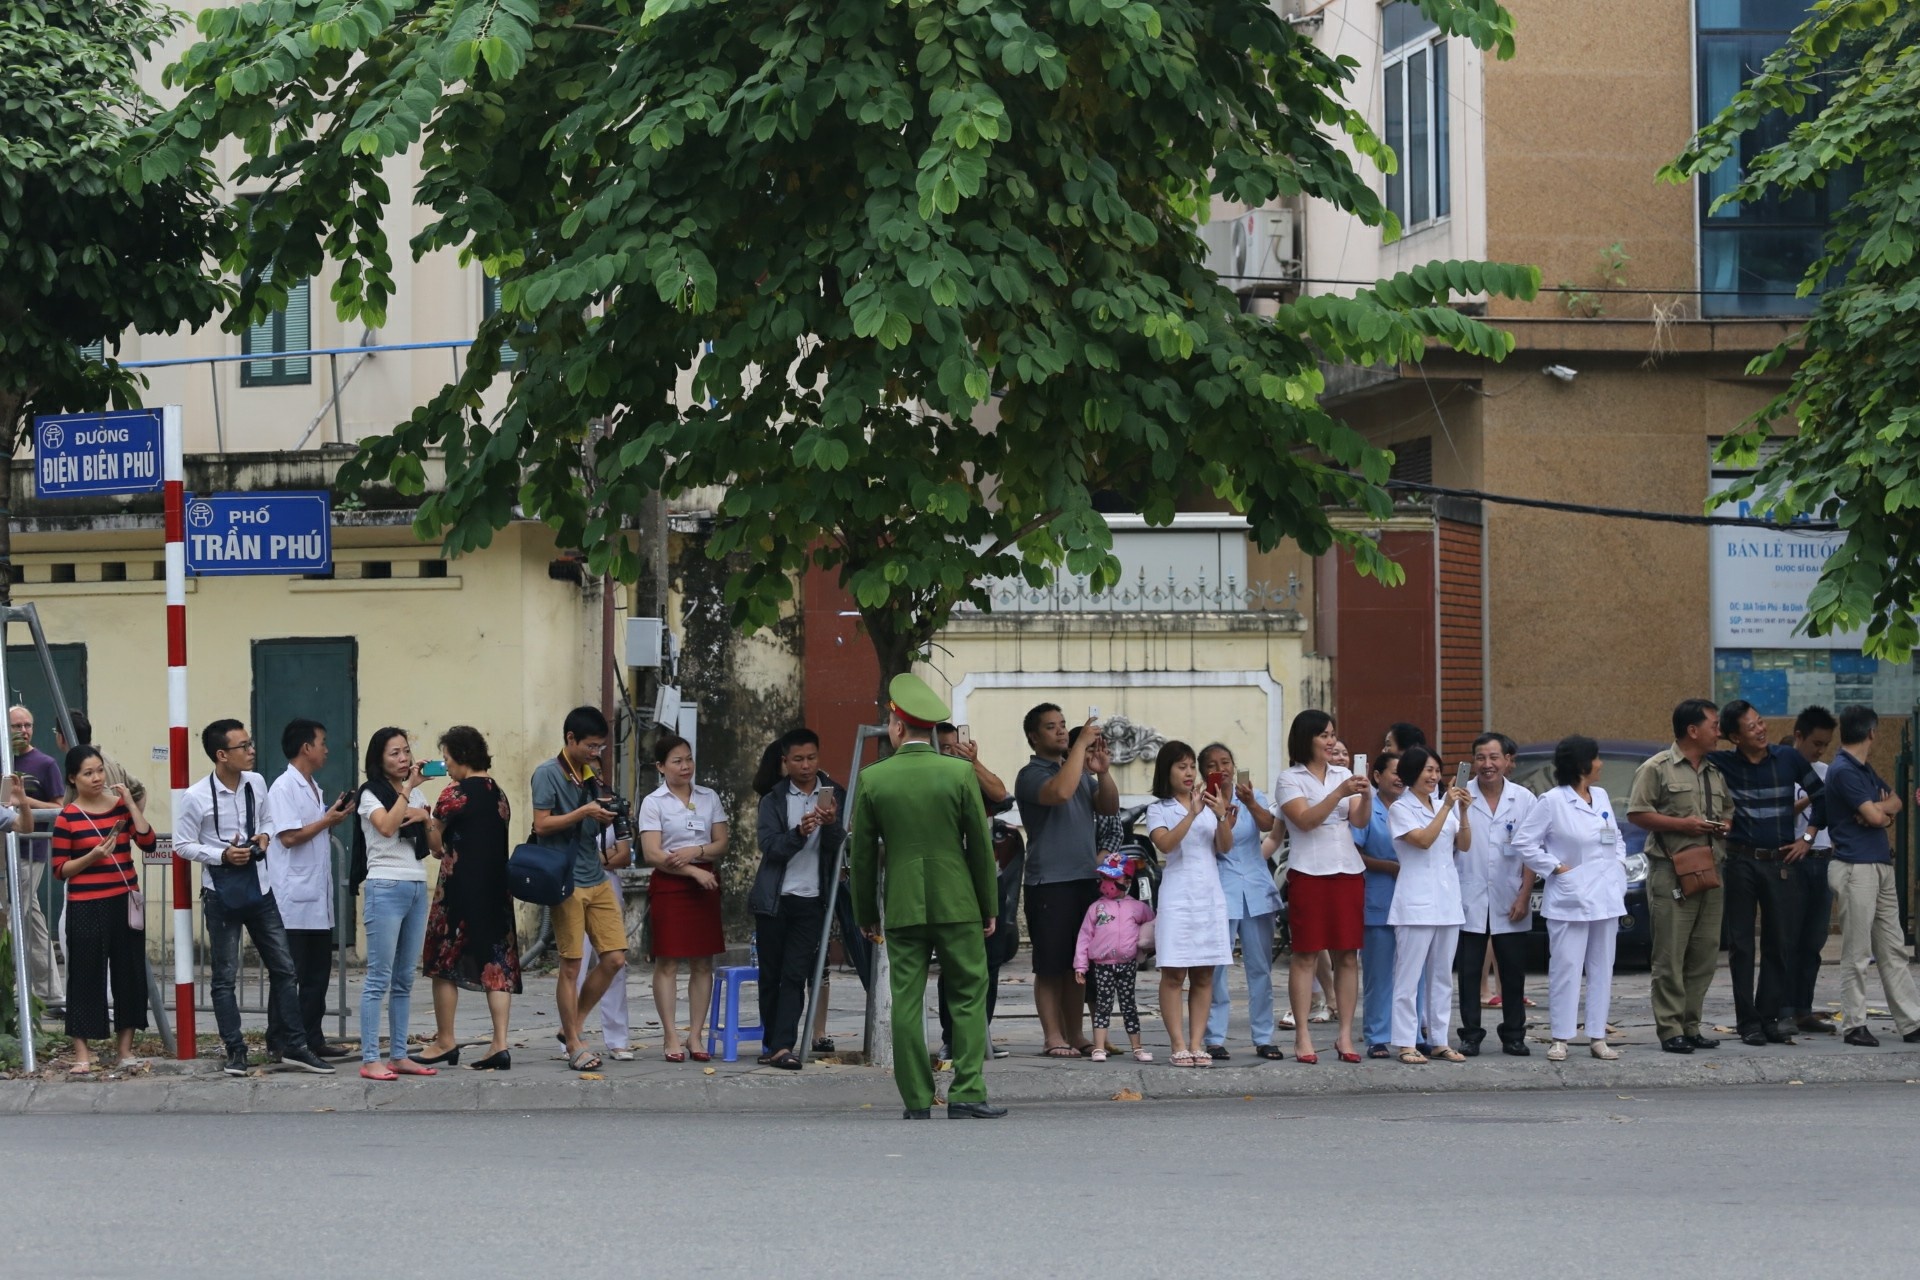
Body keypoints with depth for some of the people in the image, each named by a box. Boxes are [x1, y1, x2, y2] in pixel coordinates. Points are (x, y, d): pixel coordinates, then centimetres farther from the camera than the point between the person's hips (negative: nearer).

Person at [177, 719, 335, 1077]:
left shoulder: (257, 783, -1)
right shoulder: (196, 797, -15)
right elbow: (182, 845, -8)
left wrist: (264, 836, -6)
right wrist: (222, 855, -19)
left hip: (259, 888, 5)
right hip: (222, 893, -5)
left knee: (283, 968, 7)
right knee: (225, 977, 5)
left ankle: (293, 1046, 16)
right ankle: (235, 1051, 15)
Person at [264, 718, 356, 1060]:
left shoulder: (312, 788, 16)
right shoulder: (284, 788, -12)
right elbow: (289, 837, -20)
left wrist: (335, 819, 7)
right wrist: (327, 821, -11)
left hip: (318, 898, 9)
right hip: (293, 900, -9)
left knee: (318, 973, 11)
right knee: (288, 975, -3)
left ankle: (313, 1039, 16)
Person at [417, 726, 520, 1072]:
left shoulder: (455, 794, -10)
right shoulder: (499, 794, 12)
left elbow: (436, 846, -7)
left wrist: (426, 819, 10)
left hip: (459, 887, -7)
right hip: (496, 888, 7)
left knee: (444, 964, 6)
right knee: (497, 964, 3)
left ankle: (445, 1042, 11)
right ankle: (500, 1045, -3)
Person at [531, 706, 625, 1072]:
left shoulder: (592, 773, 15)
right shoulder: (548, 773, -7)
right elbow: (542, 825, -13)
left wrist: (606, 817, 2)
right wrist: (584, 813, -19)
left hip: (597, 879, 7)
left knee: (615, 957, 2)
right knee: (571, 965, -1)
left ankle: (574, 1025, 18)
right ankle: (574, 1045, 7)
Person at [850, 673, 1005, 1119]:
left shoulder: (873, 779, -1)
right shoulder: (960, 773, -4)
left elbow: (862, 854, 4)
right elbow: (980, 846, -1)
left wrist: (866, 915, 14)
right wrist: (989, 907, 9)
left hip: (901, 906, 1)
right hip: (956, 903, -1)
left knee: (906, 1002, 5)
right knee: (969, 997, 5)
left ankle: (916, 1100, 5)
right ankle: (966, 1094, -2)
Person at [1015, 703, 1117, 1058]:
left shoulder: (1080, 772, 18)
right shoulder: (1031, 775, -6)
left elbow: (1109, 807, 10)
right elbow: (1059, 792, -26)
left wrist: (1103, 772, -8)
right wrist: (1081, 743, -21)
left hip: (1086, 879, 7)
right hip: (1049, 883, -7)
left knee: (1078, 963, 10)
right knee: (1051, 966, -2)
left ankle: (1076, 1035, 16)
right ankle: (1053, 1037, 2)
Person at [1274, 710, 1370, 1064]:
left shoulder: (1343, 775, 14)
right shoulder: (1290, 779, 1)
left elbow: (1360, 822, 5)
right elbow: (1305, 820, -12)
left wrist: (1365, 797, -15)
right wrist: (1340, 793, -20)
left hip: (1348, 871, 4)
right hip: (1309, 872, -4)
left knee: (1348, 954, 2)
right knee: (1305, 954, -3)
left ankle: (1346, 1035, 6)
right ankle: (1302, 1037, -1)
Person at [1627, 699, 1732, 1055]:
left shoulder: (1716, 773, 19)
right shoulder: (1657, 769, -3)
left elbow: (1729, 810, 29)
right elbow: (1636, 813, -8)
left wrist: (1725, 825, 6)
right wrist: (1682, 825, -15)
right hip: (1672, 872, -7)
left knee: (1705, 954, 6)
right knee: (1671, 955, -7)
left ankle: (1691, 1026, 13)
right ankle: (1670, 1029, -4)